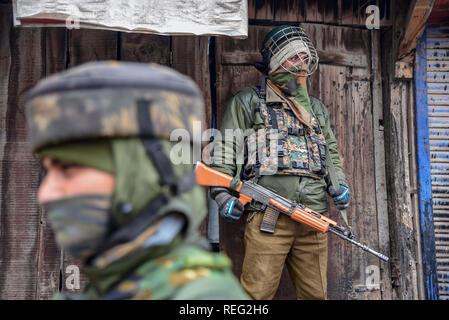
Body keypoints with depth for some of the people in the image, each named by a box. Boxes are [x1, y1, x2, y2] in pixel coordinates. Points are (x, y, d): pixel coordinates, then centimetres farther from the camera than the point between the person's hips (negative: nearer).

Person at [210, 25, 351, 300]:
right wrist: (223, 193, -7)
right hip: (268, 218, -5)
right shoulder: (248, 101, 9)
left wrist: (338, 184, 12)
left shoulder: (317, 109, 24)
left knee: (315, 293, 11)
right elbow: (226, 149, 5)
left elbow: (331, 152, 30)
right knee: (257, 293, -8)